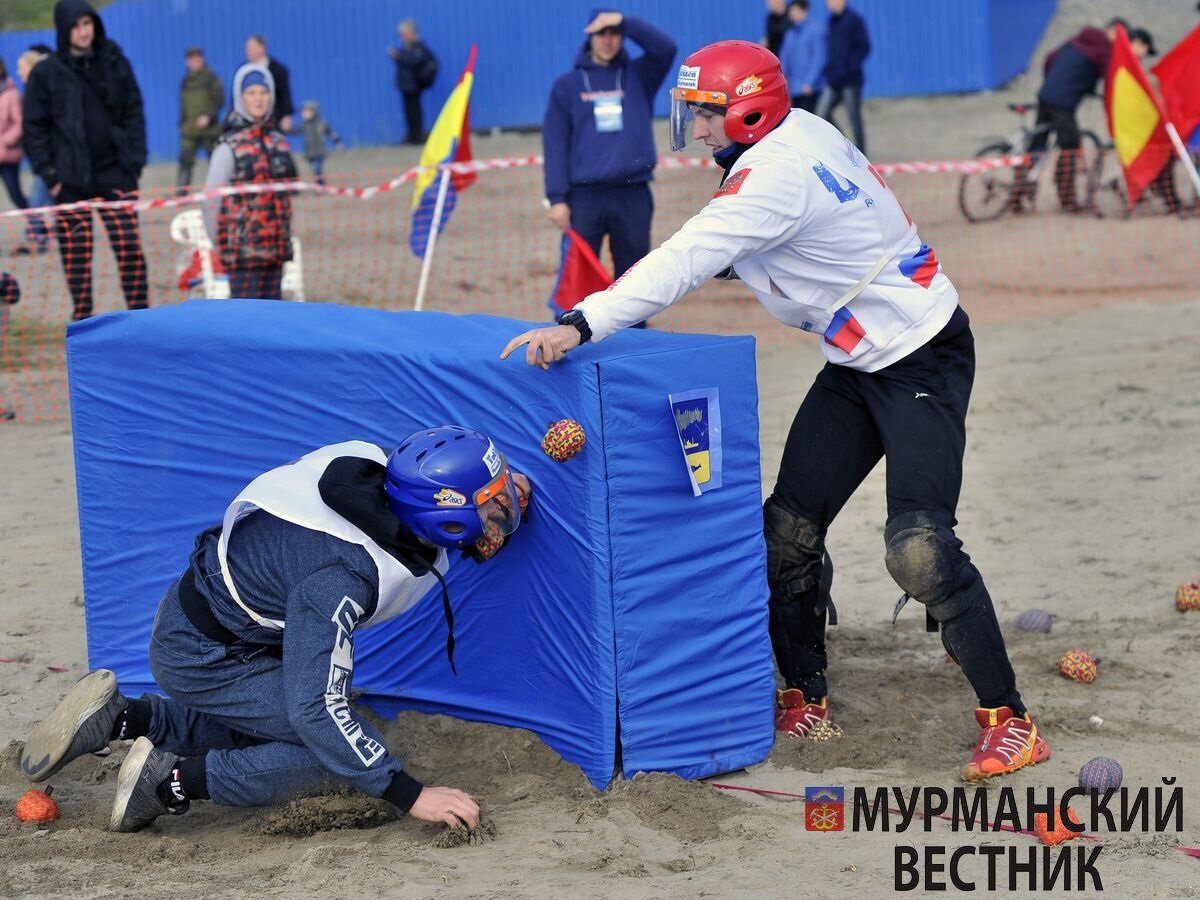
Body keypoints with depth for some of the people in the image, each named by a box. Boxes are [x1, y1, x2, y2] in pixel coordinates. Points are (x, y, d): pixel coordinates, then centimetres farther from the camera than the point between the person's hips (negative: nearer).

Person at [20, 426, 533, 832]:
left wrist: (503, 492, -7)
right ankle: (175, 780, -7)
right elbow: (316, 708, -34)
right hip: (200, 658, -9)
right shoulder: (341, 575, -36)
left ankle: (121, 718, 20)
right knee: (332, 748, -16)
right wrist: (411, 796, -35)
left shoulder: (387, 483, -15)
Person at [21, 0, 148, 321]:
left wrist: (134, 159, -1)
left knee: (130, 247, -6)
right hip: (70, 181, -1)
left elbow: (134, 112, 8)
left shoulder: (115, 63, 5)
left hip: (115, 174, 1)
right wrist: (49, 173, -5)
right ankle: (82, 316, 9)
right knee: (75, 253, 1)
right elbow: (34, 127, 2)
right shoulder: (47, 73, 0)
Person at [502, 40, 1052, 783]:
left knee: (919, 547, -18)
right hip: (859, 362, 10)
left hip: (924, 360, -10)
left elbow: (689, 260, -34)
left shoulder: (775, 173, -25)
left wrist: (582, 325, -38)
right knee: (789, 527, 7)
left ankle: (1009, 721, -10)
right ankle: (805, 700, 19)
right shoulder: (802, 131, 2)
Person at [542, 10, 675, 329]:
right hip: (584, 195, -1)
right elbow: (555, 144, 2)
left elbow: (666, 48, -7)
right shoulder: (567, 85, 7)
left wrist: (625, 21, -11)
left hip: (633, 195, 1)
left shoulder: (638, 76, 11)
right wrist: (556, 198, -7)